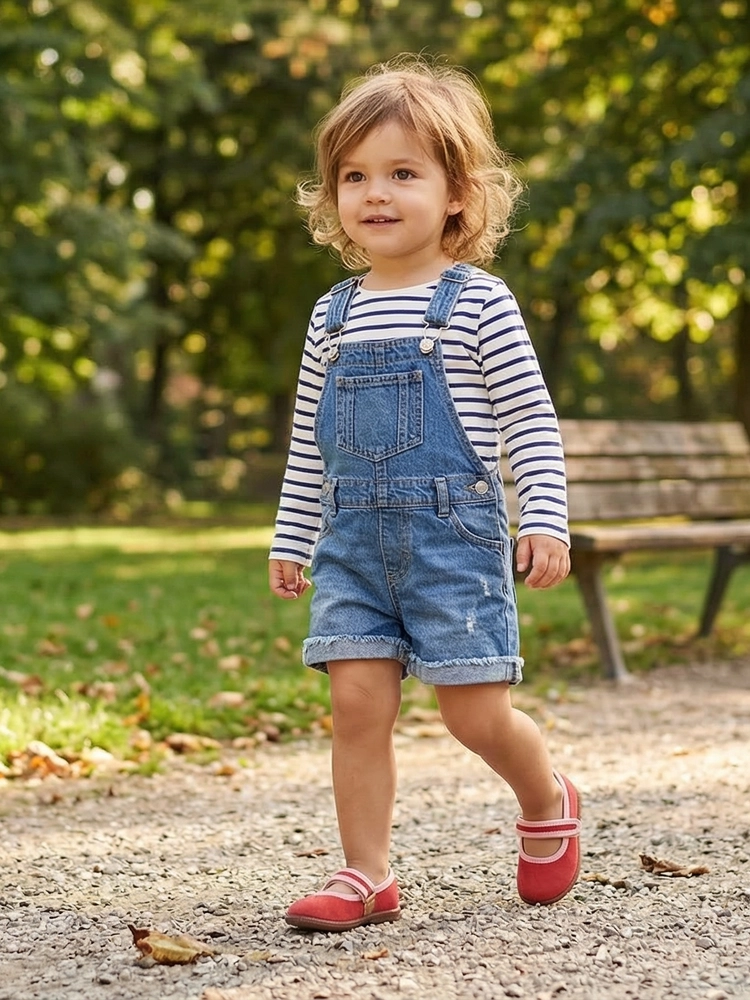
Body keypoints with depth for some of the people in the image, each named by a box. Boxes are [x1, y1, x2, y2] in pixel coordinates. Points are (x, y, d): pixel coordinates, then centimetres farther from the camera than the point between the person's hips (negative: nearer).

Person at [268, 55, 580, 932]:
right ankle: (365, 875, 7)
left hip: (454, 531, -4)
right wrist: (291, 538, 17)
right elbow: (309, 441, 17)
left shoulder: (478, 302, -3)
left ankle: (547, 803, 28)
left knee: (474, 710, -2)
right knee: (357, 702, -3)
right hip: (354, 538, 4)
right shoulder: (333, 314, 11)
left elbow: (530, 421, -4)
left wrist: (546, 522, -13)